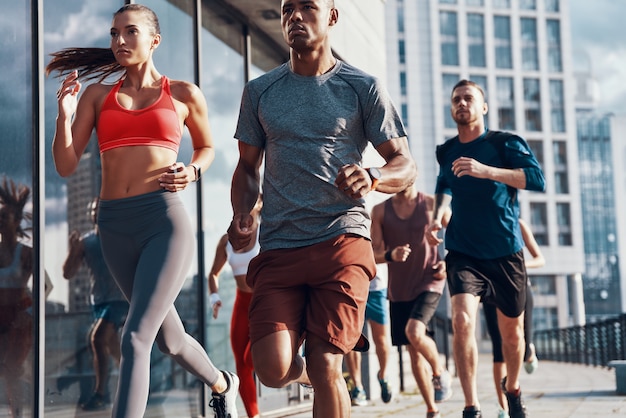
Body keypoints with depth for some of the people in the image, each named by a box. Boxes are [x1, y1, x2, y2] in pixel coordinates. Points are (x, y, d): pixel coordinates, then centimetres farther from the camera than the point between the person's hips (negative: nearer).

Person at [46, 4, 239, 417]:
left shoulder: (184, 95, 7)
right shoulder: (97, 96, 11)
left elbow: (207, 146, 23)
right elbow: (66, 165, 6)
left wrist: (192, 172, 1)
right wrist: (65, 116, -10)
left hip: (165, 219, -4)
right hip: (115, 226, 4)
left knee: (135, 338, -18)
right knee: (168, 338, 18)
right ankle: (221, 383, 47)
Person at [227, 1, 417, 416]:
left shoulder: (364, 88, 5)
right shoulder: (259, 91, 13)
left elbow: (405, 165, 4)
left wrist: (372, 177, -19)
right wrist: (241, 214, 0)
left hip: (343, 241, -2)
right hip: (278, 246, 2)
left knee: (325, 367, -10)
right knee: (273, 369, -10)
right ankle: (317, 373, 25)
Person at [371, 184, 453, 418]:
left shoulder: (432, 204, -2)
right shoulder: (380, 211, 2)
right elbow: (374, 253, -1)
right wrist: (390, 255, -23)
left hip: (429, 282, -3)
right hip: (399, 289, 3)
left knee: (414, 332, -26)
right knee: (413, 351, 6)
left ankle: (440, 373, 4)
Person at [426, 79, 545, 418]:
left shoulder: (505, 143, -4)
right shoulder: (446, 152, 7)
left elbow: (537, 179, -20)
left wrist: (485, 171, -31)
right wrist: (437, 217, 7)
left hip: (506, 253, -1)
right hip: (463, 253, 1)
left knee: (511, 330, 11)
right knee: (462, 320, -22)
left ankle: (513, 390, 40)